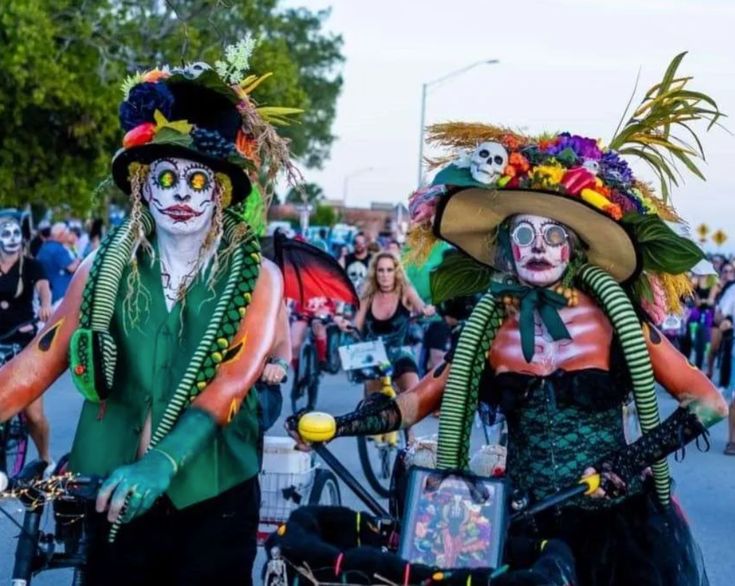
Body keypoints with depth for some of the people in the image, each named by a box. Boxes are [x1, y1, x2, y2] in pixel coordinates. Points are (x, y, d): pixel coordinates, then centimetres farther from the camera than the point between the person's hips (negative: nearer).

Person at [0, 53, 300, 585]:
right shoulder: (104, 270, 1)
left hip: (214, 501, -2)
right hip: (114, 497, 2)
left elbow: (232, 381, -17)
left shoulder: (256, 276, -4)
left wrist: (160, 464, -32)